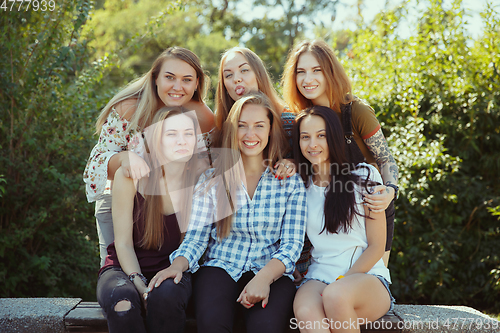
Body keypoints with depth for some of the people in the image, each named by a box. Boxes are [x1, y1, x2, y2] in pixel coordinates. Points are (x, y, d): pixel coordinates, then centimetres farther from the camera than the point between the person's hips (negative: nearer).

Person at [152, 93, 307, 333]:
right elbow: (196, 236, 7)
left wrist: (264, 277, -18)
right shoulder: (211, 180, 10)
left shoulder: (291, 183, 8)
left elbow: (292, 243, 1)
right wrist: (178, 265, -15)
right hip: (221, 268, 1)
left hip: (271, 272, 0)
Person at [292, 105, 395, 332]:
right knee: (306, 313, -35)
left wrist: (341, 281, -11)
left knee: (335, 296, -36)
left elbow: (376, 247, 0)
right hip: (319, 277, 1)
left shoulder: (365, 175, 4)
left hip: (367, 276, -1)